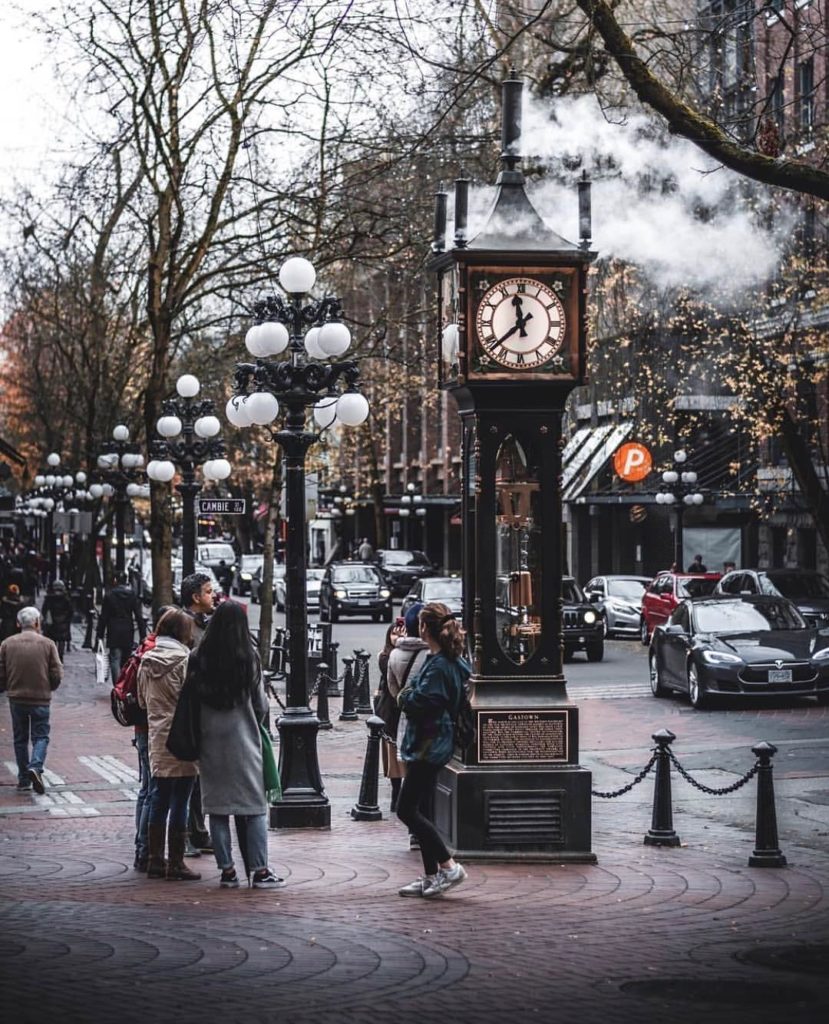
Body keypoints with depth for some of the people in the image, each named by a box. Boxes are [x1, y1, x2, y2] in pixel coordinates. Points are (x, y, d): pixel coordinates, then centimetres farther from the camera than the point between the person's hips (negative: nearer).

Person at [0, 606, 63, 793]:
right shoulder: (47, 644, -6)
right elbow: (57, 674, -5)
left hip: (16, 699, 2)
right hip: (41, 699, -2)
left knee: (20, 738, 13)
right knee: (41, 736, 7)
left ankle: (23, 779, 13)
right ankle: (36, 767, -18)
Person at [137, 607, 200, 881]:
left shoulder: (147, 661, 8)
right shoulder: (185, 660, -12)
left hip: (156, 739, 6)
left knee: (159, 800, 13)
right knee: (180, 802, -1)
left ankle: (155, 860, 17)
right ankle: (176, 864, 2)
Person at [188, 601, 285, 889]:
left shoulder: (199, 658, -3)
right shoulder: (248, 658, -8)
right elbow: (261, 705, -2)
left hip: (210, 742, 2)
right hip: (243, 739, -2)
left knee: (217, 807, 8)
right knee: (254, 806, 4)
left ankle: (227, 870, 8)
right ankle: (259, 870, 1)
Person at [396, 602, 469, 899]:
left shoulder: (438, 666, -19)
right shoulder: (451, 661, 12)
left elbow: (420, 703, -24)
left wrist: (405, 696, -4)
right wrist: (410, 697, 3)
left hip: (428, 746, -10)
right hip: (429, 745, 10)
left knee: (406, 810, -7)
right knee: (415, 810, 13)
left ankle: (449, 866, -6)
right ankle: (431, 876, 16)